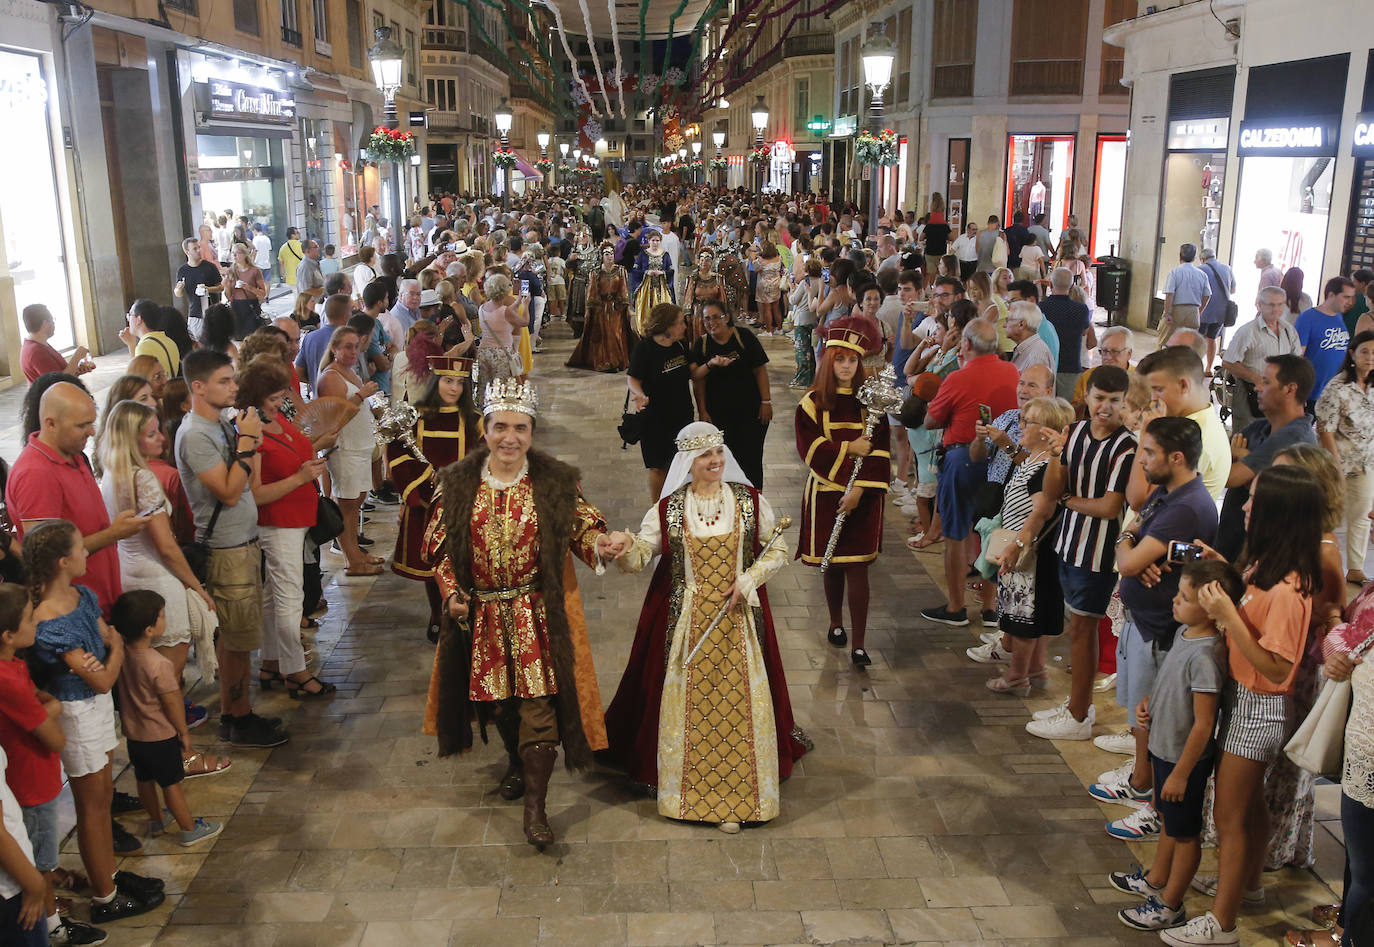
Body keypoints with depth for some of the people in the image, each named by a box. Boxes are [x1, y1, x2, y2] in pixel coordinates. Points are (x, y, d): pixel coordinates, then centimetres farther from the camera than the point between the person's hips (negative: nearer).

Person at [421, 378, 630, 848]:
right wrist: (451, 590, -6)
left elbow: (582, 529, -4)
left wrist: (603, 544, -26)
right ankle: (517, 762, 48)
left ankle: (535, 806, 9)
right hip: (482, 615, 3)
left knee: (538, 705, -4)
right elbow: (438, 544, 6)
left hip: (538, 614, -2)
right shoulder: (458, 482, -1)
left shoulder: (555, 481, -6)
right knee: (497, 701, 17)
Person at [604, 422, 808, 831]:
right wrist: (626, 548, -28)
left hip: (738, 615, 0)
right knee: (688, 697, 3)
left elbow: (777, 551, 6)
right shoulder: (668, 508, -1)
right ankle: (688, 785, 19)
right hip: (687, 620, 0)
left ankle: (734, 796, 10)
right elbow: (639, 556, -5)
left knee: (737, 698, 0)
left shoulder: (750, 501, 0)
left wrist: (748, 579, -9)